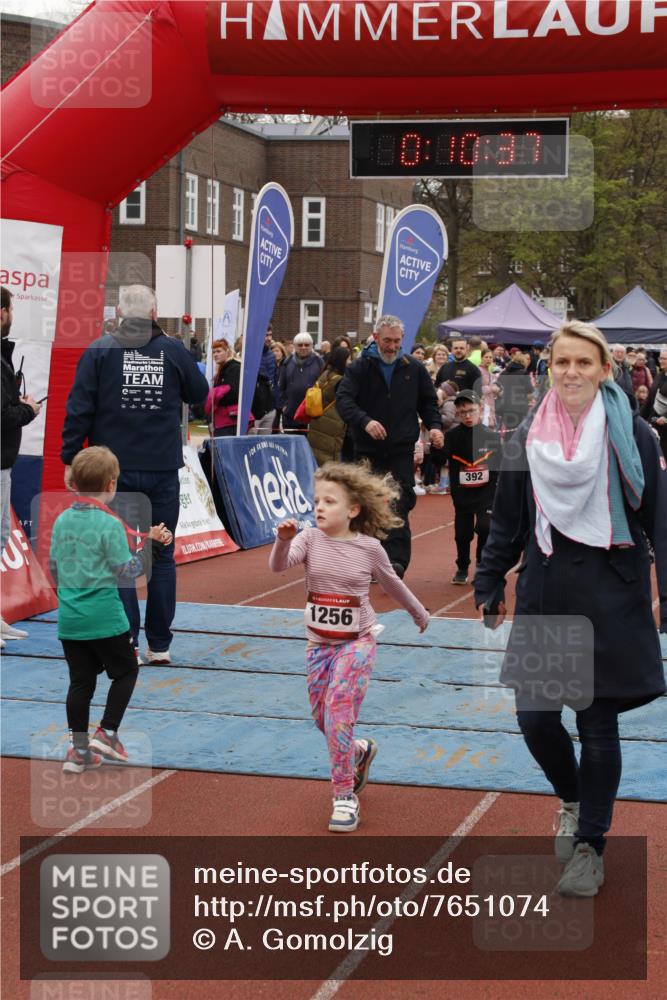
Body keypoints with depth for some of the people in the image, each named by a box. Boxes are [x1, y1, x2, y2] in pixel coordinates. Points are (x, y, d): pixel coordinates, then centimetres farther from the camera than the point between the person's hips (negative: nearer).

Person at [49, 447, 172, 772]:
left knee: (81, 681, 12)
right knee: (125, 671, 14)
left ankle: (78, 749, 13)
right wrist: (151, 543, -7)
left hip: (69, 618, 5)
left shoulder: (61, 521, 4)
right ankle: (107, 733, 7)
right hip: (105, 617, -5)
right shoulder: (110, 524, -14)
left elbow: (54, 569, 12)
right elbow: (126, 574, -12)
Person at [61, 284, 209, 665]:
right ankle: (160, 645, 14)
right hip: (163, 469, 2)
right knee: (163, 556, 10)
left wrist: (70, 459, -1)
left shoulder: (99, 351, -5)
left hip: (115, 469, -1)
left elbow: (79, 409, -7)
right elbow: (199, 394, 13)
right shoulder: (174, 350, 0)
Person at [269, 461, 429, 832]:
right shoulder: (311, 539, -8)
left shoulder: (369, 548, -9)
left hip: (357, 641, -3)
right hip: (319, 642, 3)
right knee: (323, 719, 12)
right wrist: (284, 539, -46)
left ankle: (345, 797, -6)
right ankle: (360, 751, 44)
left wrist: (418, 611, 24)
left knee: (338, 714, -16)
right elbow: (278, 565, -26)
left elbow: (391, 583, 10)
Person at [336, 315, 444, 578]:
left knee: (399, 505, -14)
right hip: (367, 451, 0)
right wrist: (364, 421, -29)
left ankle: (396, 560, -19)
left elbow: (428, 401, 18)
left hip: (401, 451, 0)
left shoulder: (414, 368, 7)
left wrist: (434, 425, -1)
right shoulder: (360, 367, 0)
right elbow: (343, 399, -12)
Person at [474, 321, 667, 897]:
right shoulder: (527, 440, 3)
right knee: (534, 716, 4)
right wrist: (491, 583, 11)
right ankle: (573, 801, 35)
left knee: (598, 724, 3)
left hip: (611, 597, -3)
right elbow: (508, 522, 11)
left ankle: (589, 845, 20)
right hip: (544, 595, 3)